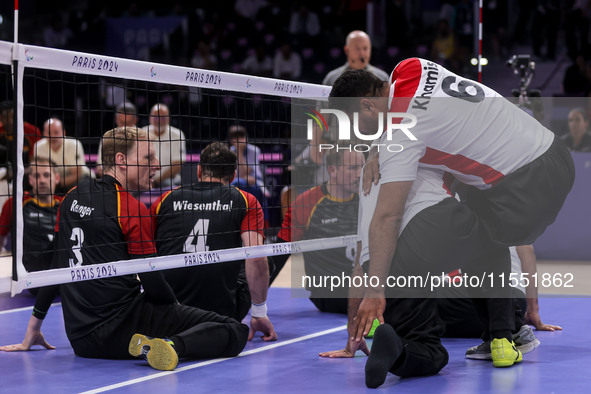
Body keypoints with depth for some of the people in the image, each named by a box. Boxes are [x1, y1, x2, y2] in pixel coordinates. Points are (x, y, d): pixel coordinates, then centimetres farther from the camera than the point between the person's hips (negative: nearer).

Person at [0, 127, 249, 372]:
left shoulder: (71, 198, 11)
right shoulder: (132, 209, -9)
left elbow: (54, 265, 16)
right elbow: (151, 281, -8)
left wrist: (33, 328, 22)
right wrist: (175, 305, 13)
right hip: (123, 326, -7)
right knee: (235, 332, -13)